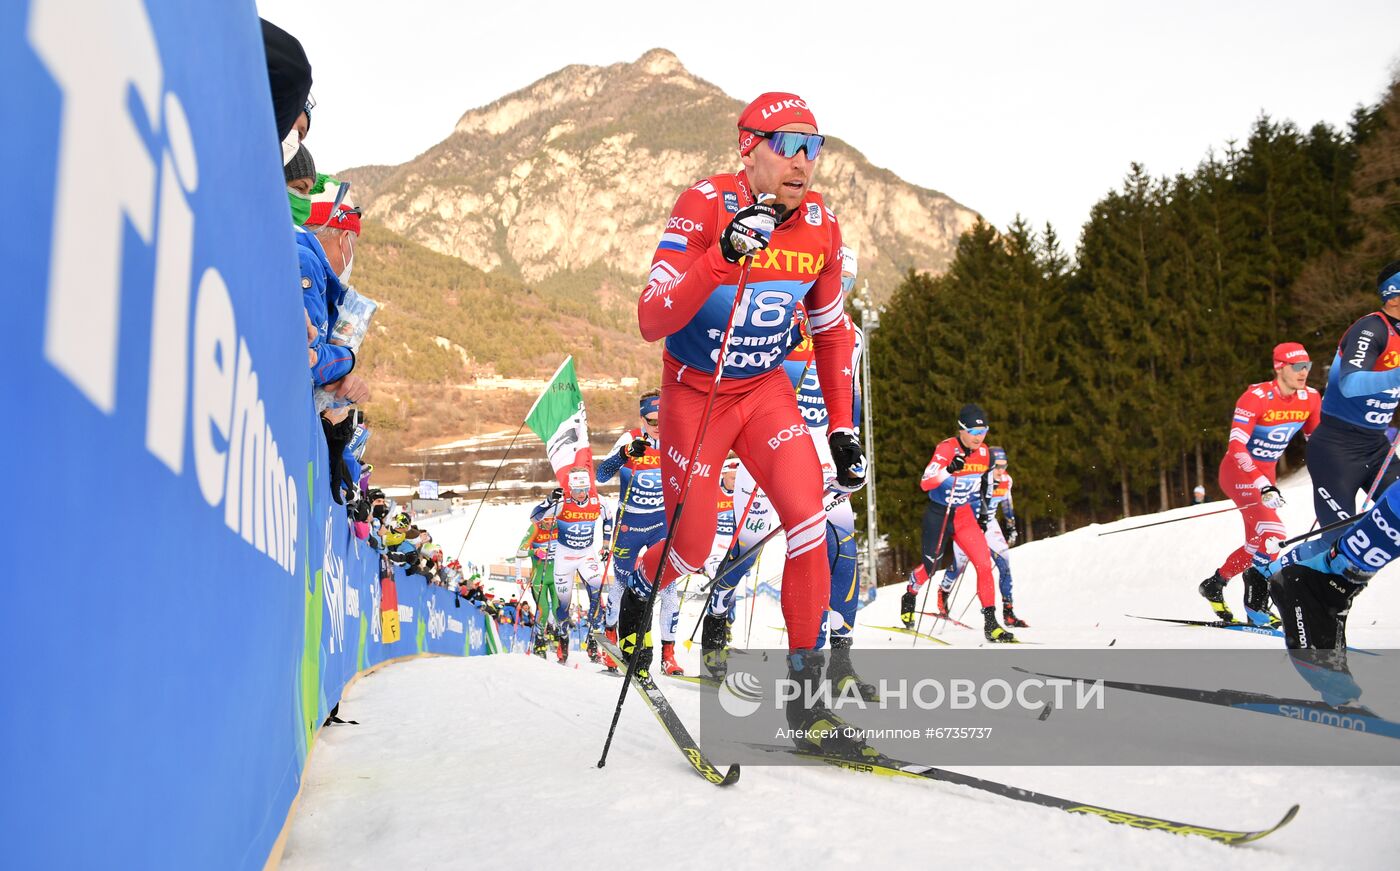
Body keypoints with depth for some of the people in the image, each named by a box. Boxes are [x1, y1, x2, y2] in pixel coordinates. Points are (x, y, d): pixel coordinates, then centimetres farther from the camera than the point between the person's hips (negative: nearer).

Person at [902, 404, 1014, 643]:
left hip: (965, 515, 4)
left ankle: (990, 624, -6)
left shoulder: (983, 453, -3)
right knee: (931, 565, 8)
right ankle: (910, 595, 42)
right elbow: (925, 483, -31)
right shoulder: (946, 449, -21)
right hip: (939, 514, -4)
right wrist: (948, 470, -46)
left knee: (984, 563, -11)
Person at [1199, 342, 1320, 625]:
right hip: (1239, 472, -8)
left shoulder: (1310, 399, -4)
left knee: (1259, 542, 11)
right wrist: (1264, 486, -38)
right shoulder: (1255, 397, -23)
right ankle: (1257, 603, -9)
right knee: (1272, 534, -22)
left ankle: (1215, 584, 29)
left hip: (1267, 473, 8)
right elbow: (1236, 448, -29)